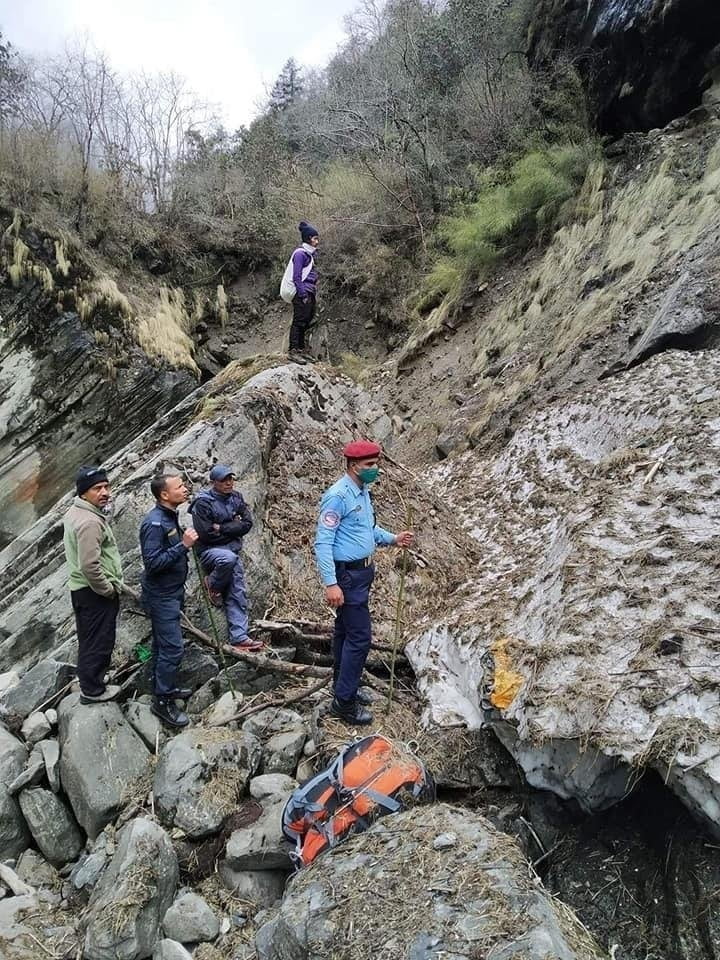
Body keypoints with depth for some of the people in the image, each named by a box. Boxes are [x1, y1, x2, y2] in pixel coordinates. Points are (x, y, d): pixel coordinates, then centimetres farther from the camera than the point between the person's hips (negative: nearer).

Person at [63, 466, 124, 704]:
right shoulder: (89, 522, -26)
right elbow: (90, 566, -30)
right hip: (95, 592, -10)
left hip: (82, 588, 10)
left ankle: (92, 680, 39)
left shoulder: (75, 512, 7)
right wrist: (109, 590, -18)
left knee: (90, 640, 23)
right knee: (99, 641, 4)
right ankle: (92, 691, 17)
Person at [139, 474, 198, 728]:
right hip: (161, 595, -9)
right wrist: (184, 545, -28)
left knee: (163, 644, 20)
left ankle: (165, 687, 32)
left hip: (172, 592, 9)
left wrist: (186, 543, 2)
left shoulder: (170, 516, 6)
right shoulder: (154, 523, -23)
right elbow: (153, 562, -27)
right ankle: (163, 701, 5)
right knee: (173, 648, -6)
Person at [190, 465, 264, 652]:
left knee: (238, 596, 1)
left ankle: (239, 637, 7)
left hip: (233, 550, 6)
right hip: (210, 551, -6)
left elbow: (247, 524, -3)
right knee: (228, 558, -39)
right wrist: (232, 528, -8)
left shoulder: (236, 497, 6)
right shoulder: (203, 503, -12)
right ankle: (212, 585, -8)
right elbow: (206, 534, -17)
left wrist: (222, 528, -14)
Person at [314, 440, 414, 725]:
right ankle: (344, 702, 3)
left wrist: (392, 539, 5)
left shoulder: (363, 492, 9)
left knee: (345, 631, 18)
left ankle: (343, 687, 30)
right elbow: (323, 542, -22)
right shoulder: (338, 496, -21)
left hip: (362, 571, 10)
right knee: (360, 636, -7)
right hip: (347, 575, -10)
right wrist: (330, 583, -26)